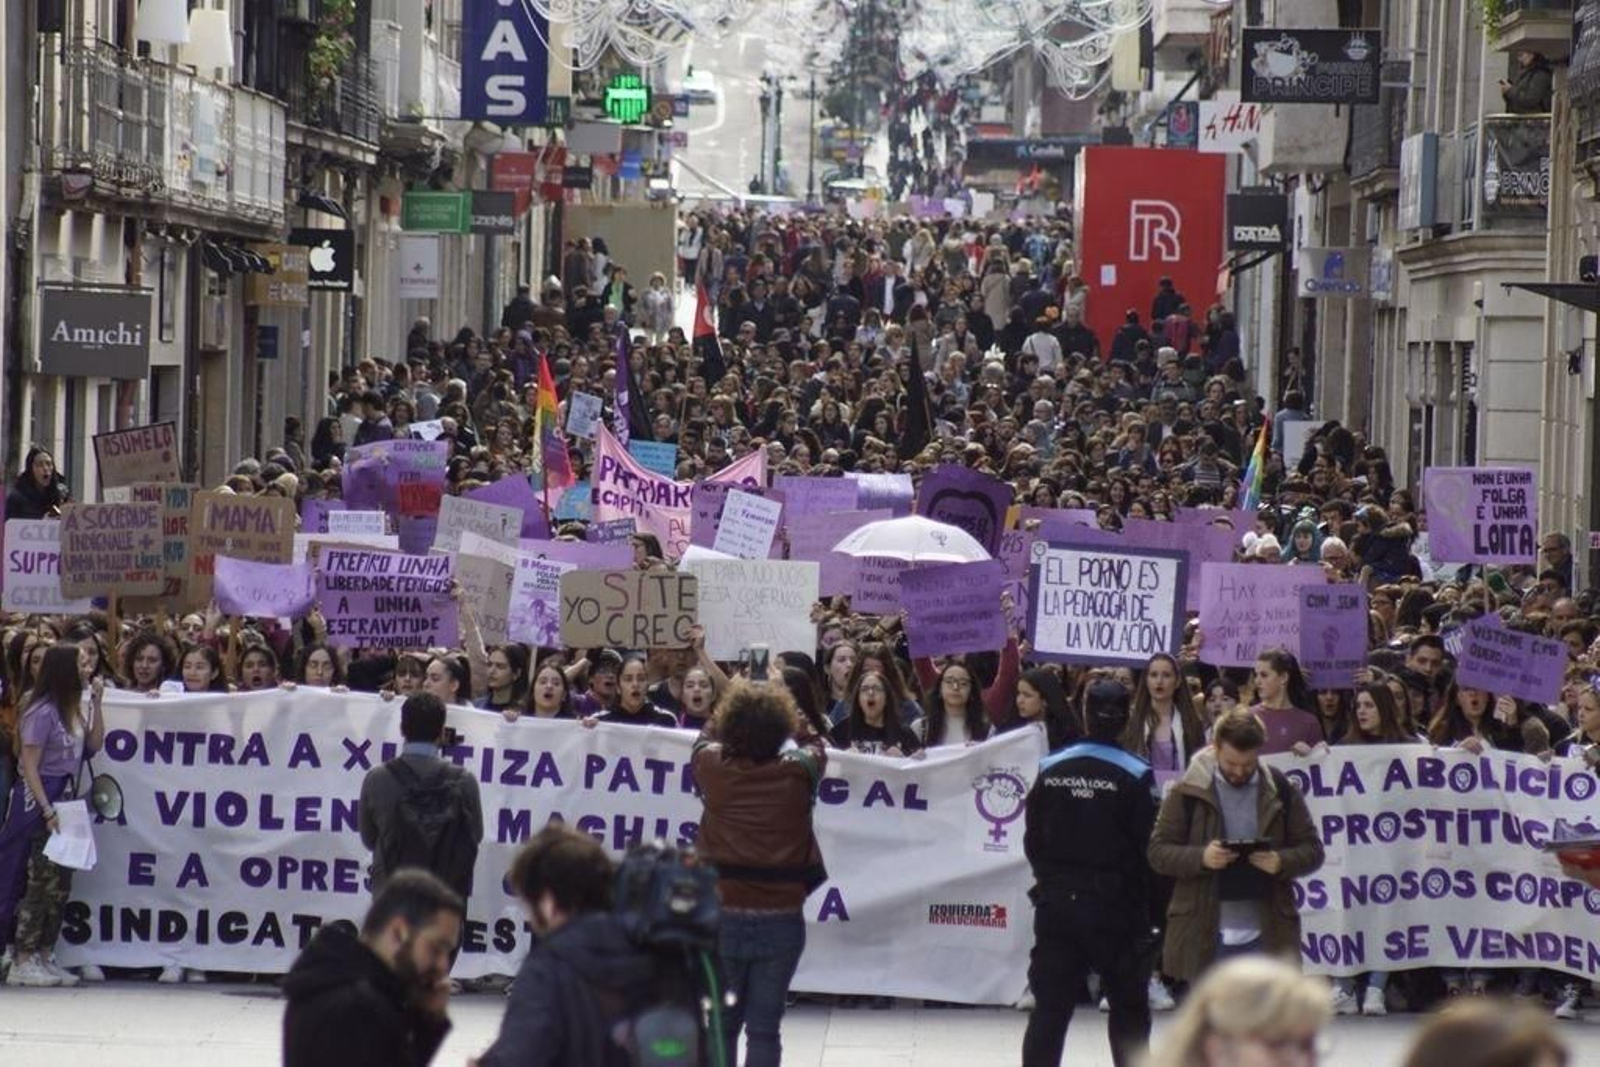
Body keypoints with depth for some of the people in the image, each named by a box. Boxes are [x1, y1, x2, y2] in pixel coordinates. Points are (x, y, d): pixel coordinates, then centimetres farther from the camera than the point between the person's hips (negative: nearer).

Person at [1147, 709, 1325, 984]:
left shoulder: (1280, 792, 4)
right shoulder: (1189, 792, 1)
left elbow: (1312, 849, 7)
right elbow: (1158, 851, 0)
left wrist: (1282, 862, -15)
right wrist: (1200, 858, -19)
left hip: (1264, 935, 1)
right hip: (1205, 937, -1)